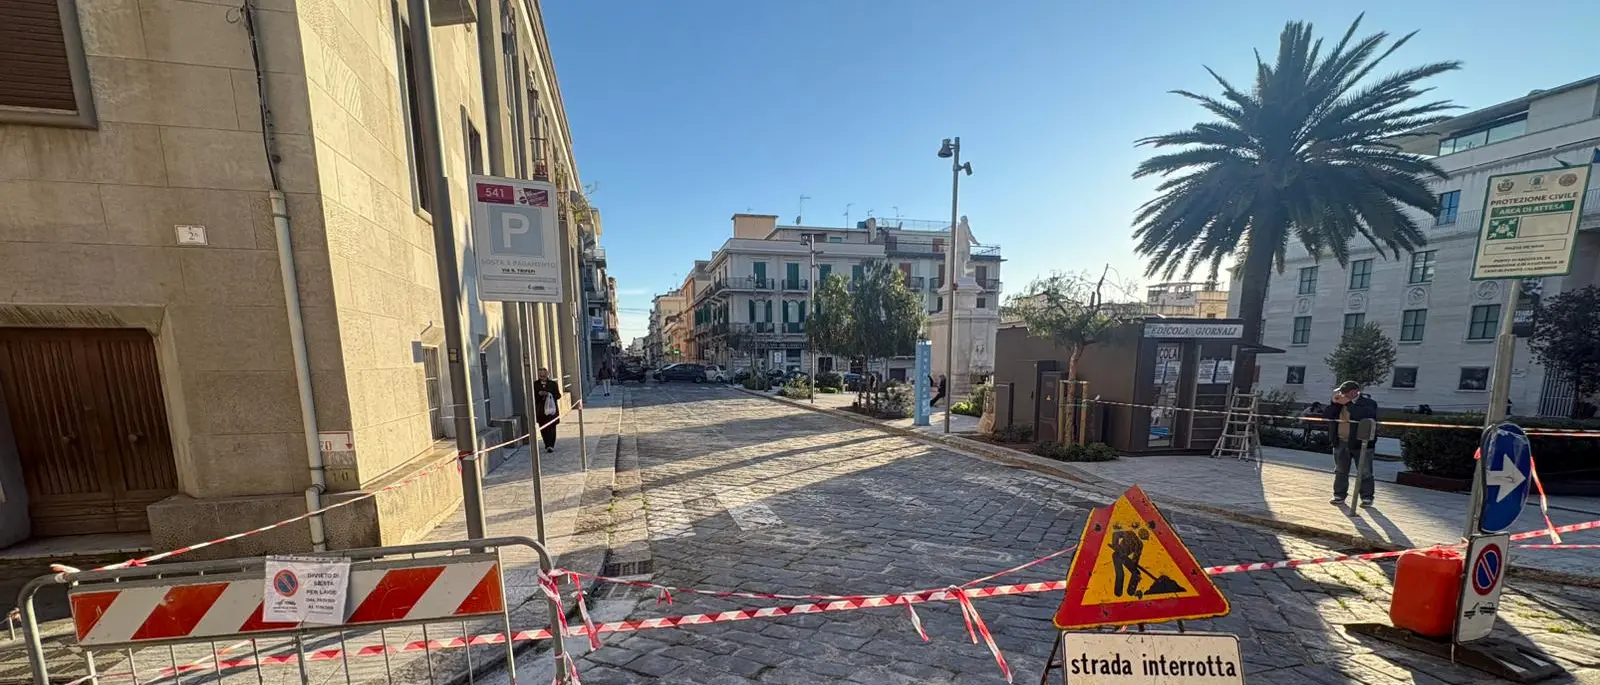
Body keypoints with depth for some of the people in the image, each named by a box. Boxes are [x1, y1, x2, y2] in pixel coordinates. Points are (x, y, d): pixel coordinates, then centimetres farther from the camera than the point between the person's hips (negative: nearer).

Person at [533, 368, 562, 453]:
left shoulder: (553, 384, 3)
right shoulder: (535, 384, 6)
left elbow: (558, 395, 0)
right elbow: (532, 396, 5)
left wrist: (549, 394, -15)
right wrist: (539, 394, -14)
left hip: (551, 409, -2)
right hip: (540, 410, 2)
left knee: (551, 428, -4)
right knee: (543, 429, 7)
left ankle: (550, 445, -3)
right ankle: (547, 445, 19)